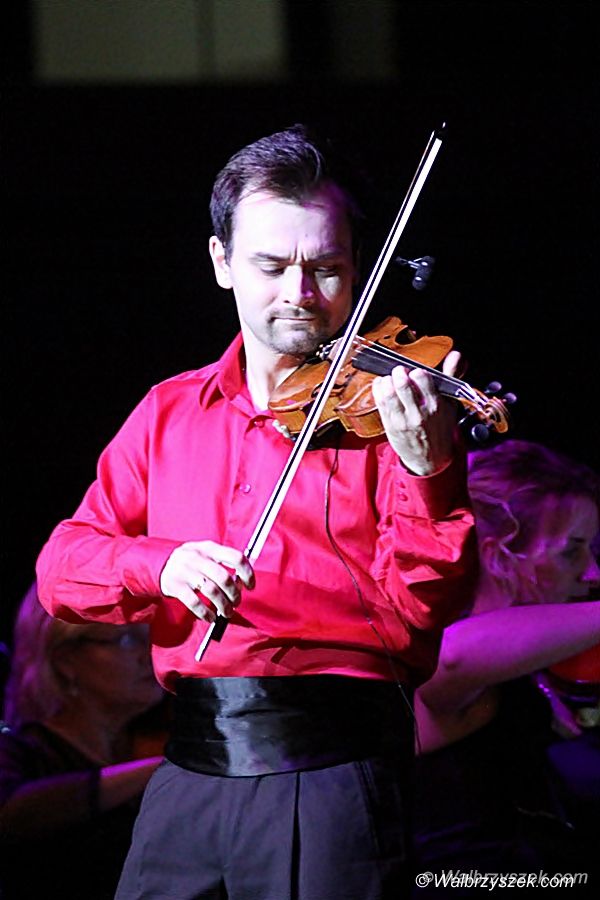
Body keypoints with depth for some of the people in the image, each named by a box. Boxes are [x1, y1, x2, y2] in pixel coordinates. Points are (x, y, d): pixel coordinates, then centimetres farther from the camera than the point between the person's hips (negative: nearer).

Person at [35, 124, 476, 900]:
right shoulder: (169, 414, 15)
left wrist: (426, 468, -26)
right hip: (192, 770, 4)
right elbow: (62, 567, 6)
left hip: (332, 772, -4)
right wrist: (157, 563, -15)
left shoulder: (380, 404, 1)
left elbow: (418, 610, -10)